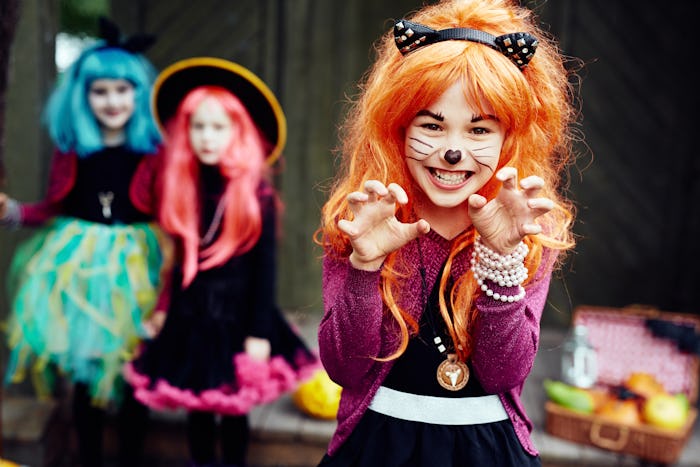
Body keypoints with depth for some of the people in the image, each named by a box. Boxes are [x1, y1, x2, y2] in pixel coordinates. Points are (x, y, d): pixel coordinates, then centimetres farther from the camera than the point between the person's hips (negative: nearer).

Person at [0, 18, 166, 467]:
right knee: (84, 369, 11)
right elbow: (55, 208, 9)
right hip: (78, 267, 2)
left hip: (134, 267, -2)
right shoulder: (70, 148, 3)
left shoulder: (155, 152, -7)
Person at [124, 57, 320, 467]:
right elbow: (183, 259, 9)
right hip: (192, 318, 4)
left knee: (233, 412, 11)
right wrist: (166, 309, 11)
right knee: (197, 409, 16)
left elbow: (266, 267, -10)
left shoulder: (256, 193, -11)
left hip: (235, 318, -4)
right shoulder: (185, 188, 1)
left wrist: (259, 332, -11)